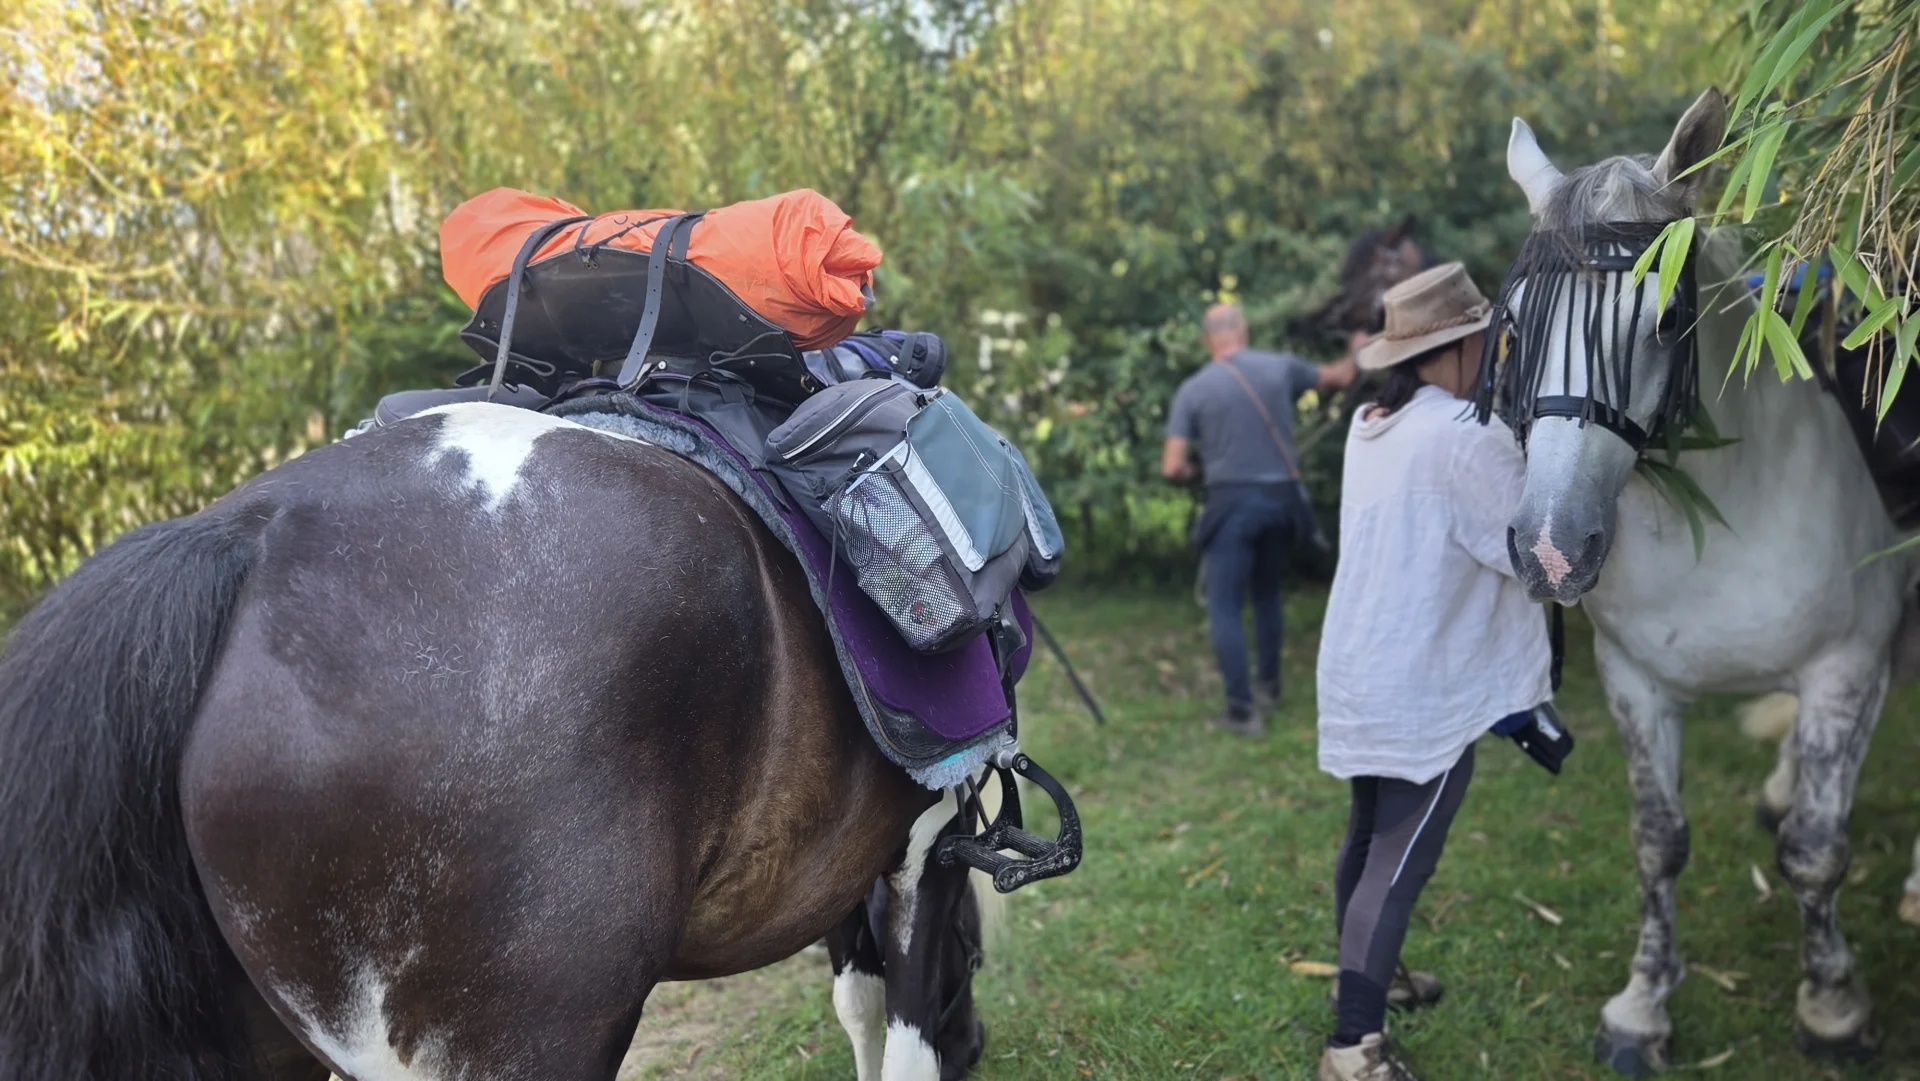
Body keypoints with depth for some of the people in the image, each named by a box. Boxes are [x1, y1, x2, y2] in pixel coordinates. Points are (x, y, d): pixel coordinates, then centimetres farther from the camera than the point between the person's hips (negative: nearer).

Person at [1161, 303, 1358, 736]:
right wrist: (1357, 356, 43)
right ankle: (1269, 687, 32)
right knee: (1266, 593, 23)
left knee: (1224, 608, 1)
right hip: (1281, 497, 4)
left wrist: (1196, 474, 15)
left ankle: (1243, 709, -4)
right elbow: (1339, 377, 21)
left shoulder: (1193, 389, -5)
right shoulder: (1280, 366, 2)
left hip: (1232, 503, -4)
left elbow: (1172, 468, -8)